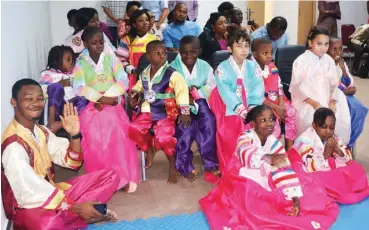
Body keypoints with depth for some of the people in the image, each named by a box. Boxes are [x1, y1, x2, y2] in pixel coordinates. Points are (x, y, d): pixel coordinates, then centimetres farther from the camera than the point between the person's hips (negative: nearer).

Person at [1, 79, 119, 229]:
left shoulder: (40, 131, 4)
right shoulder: (13, 145, -22)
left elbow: (71, 162, 5)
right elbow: (30, 193, -27)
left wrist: (74, 135, -13)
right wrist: (76, 208, -28)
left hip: (51, 192, 9)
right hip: (28, 206, -8)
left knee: (110, 176, 1)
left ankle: (69, 214, -14)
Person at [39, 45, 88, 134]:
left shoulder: (71, 75, 21)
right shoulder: (48, 74, 5)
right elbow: (41, 91, -9)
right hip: (55, 108, -4)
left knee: (83, 100, -23)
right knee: (56, 86, -26)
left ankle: (59, 125, -31)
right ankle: (51, 121, -32)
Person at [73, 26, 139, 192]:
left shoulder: (111, 58, 10)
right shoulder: (80, 63, 7)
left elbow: (123, 82, -2)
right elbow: (79, 88, -6)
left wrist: (106, 98, -14)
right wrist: (100, 98, -17)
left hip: (113, 102, 0)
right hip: (90, 104, 0)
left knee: (117, 131, -28)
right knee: (94, 134, -29)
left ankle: (123, 176, -21)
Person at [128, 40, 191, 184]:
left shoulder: (172, 74, -11)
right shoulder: (144, 73, 7)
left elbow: (182, 90, -15)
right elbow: (140, 85, 26)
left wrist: (184, 112, -21)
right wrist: (133, 94, 6)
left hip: (166, 112, -5)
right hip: (147, 111, 6)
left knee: (163, 137, -23)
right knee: (133, 129, -11)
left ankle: (173, 167, 2)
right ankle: (148, 151, 19)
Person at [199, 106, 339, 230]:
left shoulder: (274, 143, 0)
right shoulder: (245, 138, -15)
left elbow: (285, 172, -9)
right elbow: (247, 157, -40)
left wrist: (295, 199, -17)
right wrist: (269, 159, -39)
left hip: (266, 186, 6)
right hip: (244, 186, -5)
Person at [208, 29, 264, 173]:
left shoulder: (252, 66, 5)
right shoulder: (223, 68, -7)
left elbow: (258, 87, -5)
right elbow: (224, 90, -18)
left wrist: (253, 107, -22)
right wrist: (239, 108, -29)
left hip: (249, 109, 3)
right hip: (230, 109, -3)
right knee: (229, 137, -5)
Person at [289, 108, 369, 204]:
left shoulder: (333, 138, -3)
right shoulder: (305, 140, -24)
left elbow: (348, 160, -2)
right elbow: (312, 168, -31)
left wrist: (337, 149, -21)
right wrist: (327, 152, -35)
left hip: (331, 172, 7)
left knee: (355, 168, -4)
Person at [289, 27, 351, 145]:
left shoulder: (329, 61, 7)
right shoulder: (301, 61, -7)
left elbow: (335, 84, 7)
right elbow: (296, 86, -11)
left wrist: (333, 101, -11)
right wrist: (313, 103, -20)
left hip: (326, 100, 5)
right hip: (306, 101, -4)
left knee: (341, 119, -15)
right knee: (311, 119, -30)